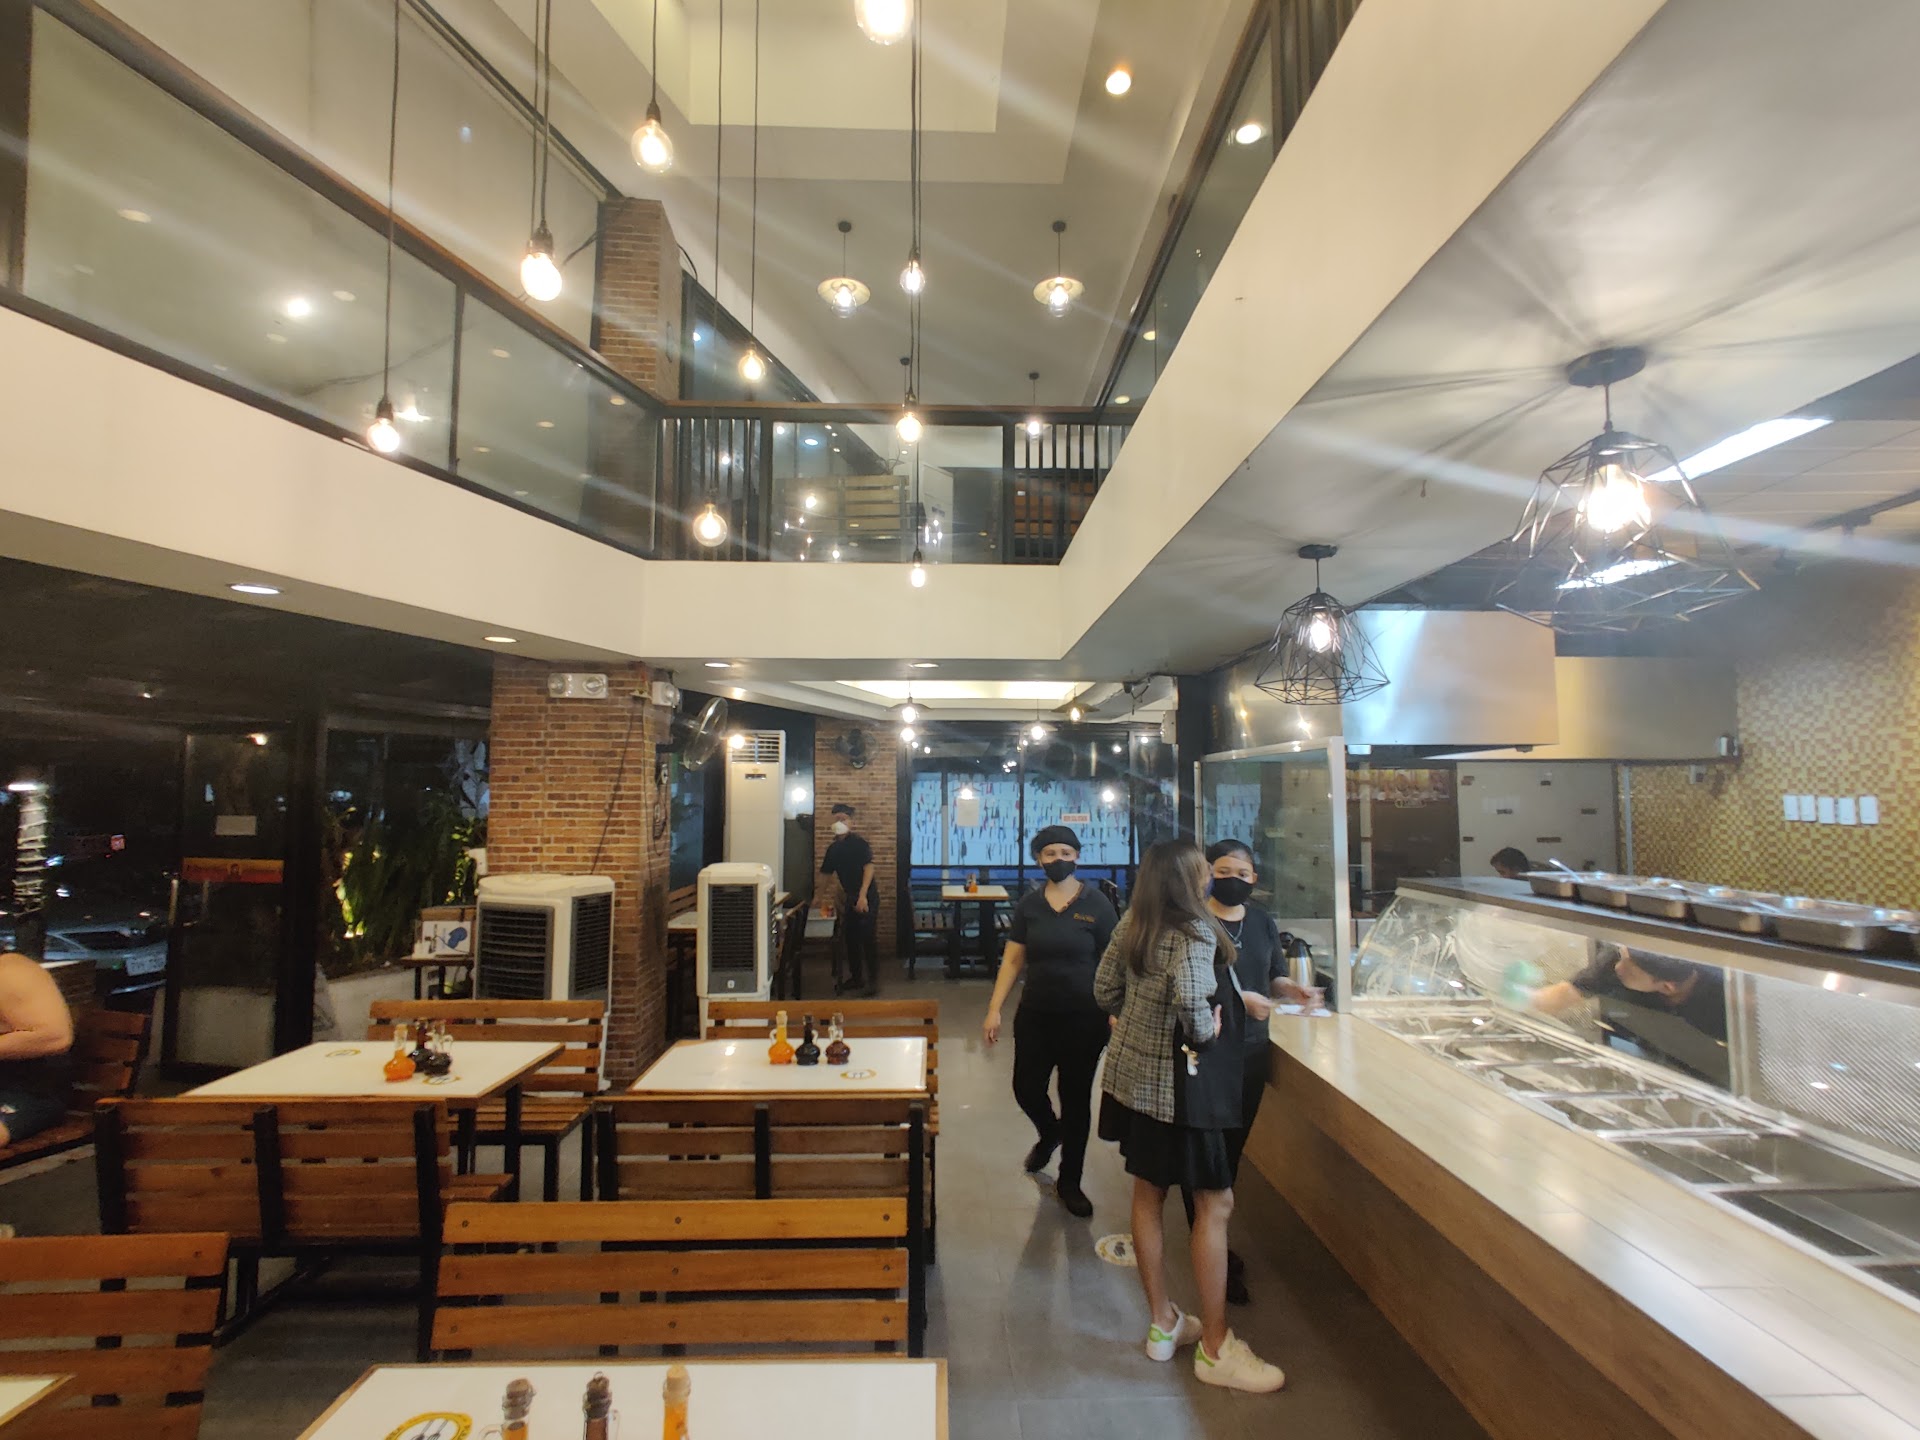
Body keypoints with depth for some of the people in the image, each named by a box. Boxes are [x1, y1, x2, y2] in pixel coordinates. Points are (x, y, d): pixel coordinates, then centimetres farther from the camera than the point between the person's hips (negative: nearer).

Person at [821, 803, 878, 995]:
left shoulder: (859, 842, -11)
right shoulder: (834, 848, 9)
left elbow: (869, 868, -18)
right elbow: (827, 874, 17)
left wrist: (863, 896, -25)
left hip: (866, 898, -7)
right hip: (850, 898, 7)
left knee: (867, 939, -9)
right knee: (850, 938, 11)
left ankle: (873, 981, -2)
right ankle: (856, 977, 23)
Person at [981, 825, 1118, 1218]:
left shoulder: (1096, 904, -8)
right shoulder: (1029, 904, 0)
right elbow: (1012, 960, 2)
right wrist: (994, 1010, -2)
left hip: (1084, 1018, -2)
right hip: (1035, 1014, 3)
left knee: (1076, 1099, 8)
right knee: (1026, 1089, 9)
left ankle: (1069, 1182, 31)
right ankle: (1049, 1132, 45)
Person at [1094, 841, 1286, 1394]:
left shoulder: (1133, 925, 3)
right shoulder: (1195, 931, -20)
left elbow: (1105, 987, 8)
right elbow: (1190, 997, -35)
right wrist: (1207, 1031, -16)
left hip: (1132, 1073, 8)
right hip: (1177, 1084, -8)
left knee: (1148, 1193, 17)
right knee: (1215, 1204, 6)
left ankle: (1162, 1322, 34)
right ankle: (1215, 1349, 17)